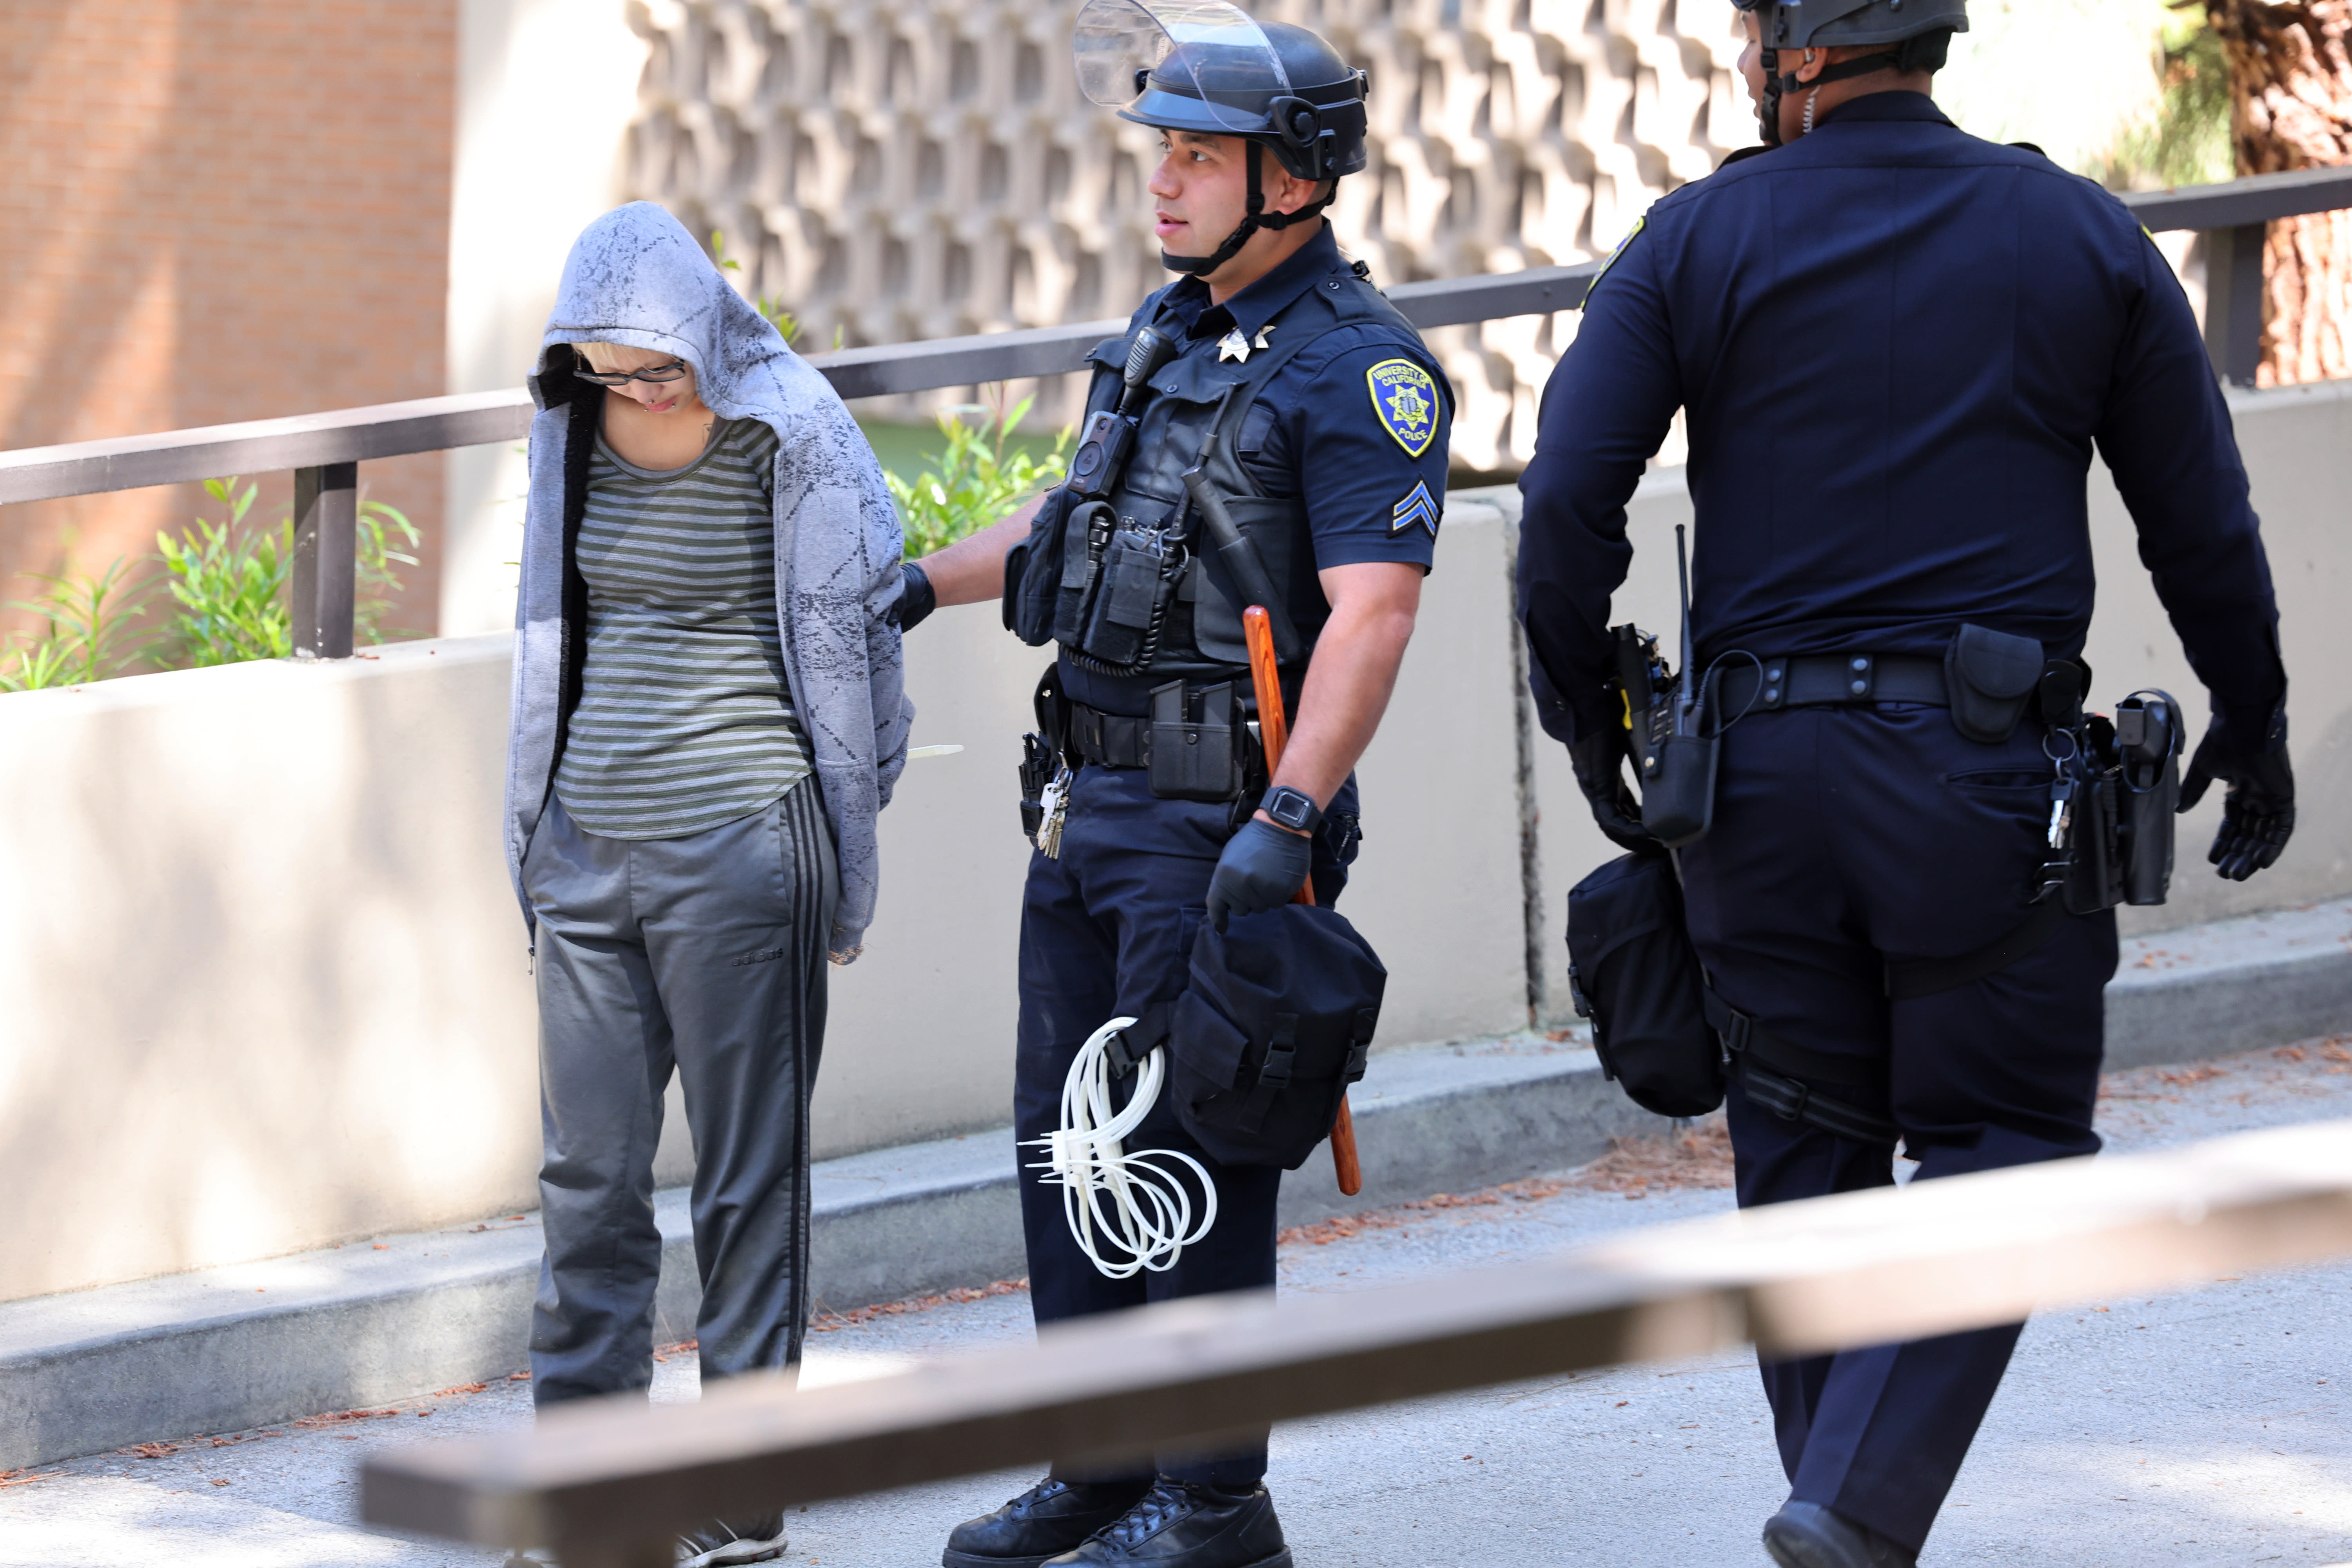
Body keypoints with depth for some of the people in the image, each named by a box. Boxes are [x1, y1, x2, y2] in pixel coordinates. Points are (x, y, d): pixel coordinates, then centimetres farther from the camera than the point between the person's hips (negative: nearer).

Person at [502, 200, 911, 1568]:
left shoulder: (790, 440, -9)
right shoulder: (577, 430, 7)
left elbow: (857, 644, -2)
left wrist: (842, 871, -1)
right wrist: (535, 828, 19)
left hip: (738, 848, -5)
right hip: (589, 843, 5)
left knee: (750, 1177, 1)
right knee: (589, 1171, 6)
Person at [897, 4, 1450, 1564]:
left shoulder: (1356, 367, -14)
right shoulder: (1170, 330, 14)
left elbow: (1371, 611, -23)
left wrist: (1288, 820, -30)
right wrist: (924, 583, 29)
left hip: (1221, 817, -9)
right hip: (1090, 796, 9)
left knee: (1190, 1152, -5)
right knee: (1067, 1138, 12)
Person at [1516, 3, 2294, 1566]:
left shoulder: (1696, 240, 1)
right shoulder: (2081, 237, 3)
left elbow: (1568, 500, -6)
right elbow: (2205, 525, 7)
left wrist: (1587, 715, 8)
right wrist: (2254, 730, 20)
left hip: (1760, 773, 1)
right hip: (1986, 779, -1)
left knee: (1808, 1161, 12)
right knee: (1998, 1147, 4)